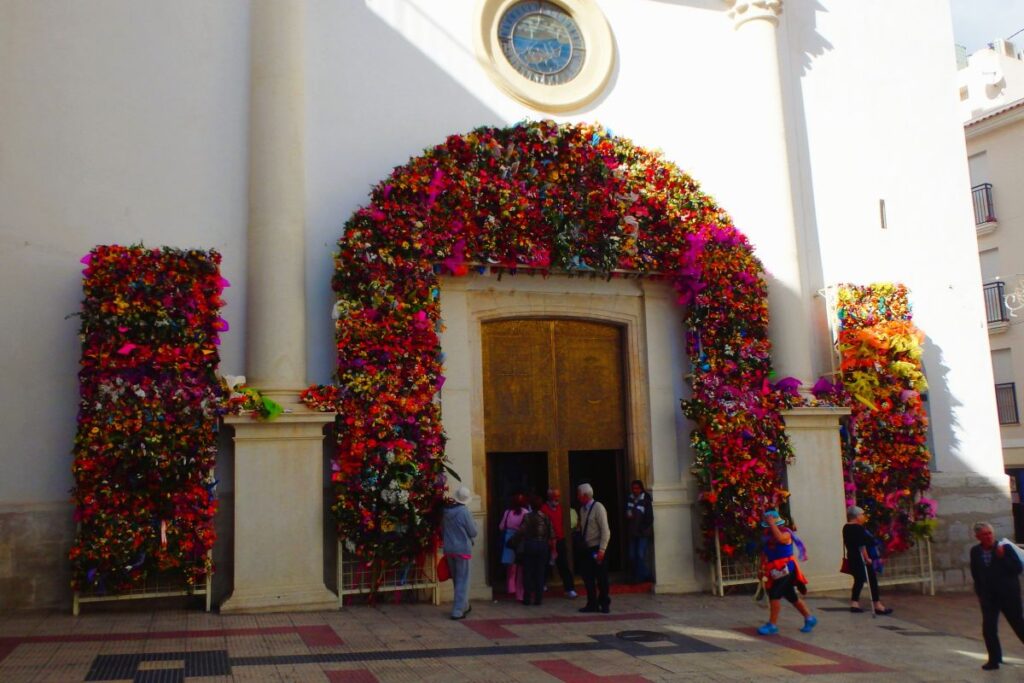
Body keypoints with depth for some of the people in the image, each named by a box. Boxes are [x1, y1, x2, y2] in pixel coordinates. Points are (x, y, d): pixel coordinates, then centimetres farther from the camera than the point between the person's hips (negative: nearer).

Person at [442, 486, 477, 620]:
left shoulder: (446, 511, 3)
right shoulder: (464, 511, -15)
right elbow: (473, 532, -9)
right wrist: (473, 524, 11)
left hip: (448, 549, 6)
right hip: (462, 549, -6)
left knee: (456, 580, 19)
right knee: (462, 581, 2)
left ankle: (464, 606, 33)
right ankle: (458, 611, -2)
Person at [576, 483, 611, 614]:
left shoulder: (598, 508, -13)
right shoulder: (582, 509, 9)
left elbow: (605, 531, -16)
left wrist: (601, 550, -19)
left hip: (597, 549, -7)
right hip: (587, 549, 7)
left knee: (601, 578, 2)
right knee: (588, 577, 8)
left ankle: (604, 604, 15)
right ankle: (592, 604, 18)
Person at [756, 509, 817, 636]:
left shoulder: (785, 533, -13)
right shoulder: (767, 535, 7)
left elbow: (780, 538, -38)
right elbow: (764, 552, 15)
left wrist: (772, 524, -32)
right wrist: (762, 567, 10)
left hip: (785, 569, -8)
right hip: (775, 571, 8)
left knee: (775, 594, -15)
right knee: (791, 596, 14)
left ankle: (773, 624, -8)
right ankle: (809, 618, 29)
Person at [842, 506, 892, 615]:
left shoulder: (846, 528, 11)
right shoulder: (858, 528, -19)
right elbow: (861, 545, -24)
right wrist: (867, 558, -21)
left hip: (853, 559, 9)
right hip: (861, 560, -9)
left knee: (859, 580, 15)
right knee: (872, 581, -1)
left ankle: (854, 603, 13)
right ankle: (877, 605, 2)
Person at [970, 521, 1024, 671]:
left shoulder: (1005, 548, -9)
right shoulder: (975, 552, 1)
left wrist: (1002, 557, -25)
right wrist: (980, 593, 7)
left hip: (1008, 595, -3)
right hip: (988, 597, 3)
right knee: (988, 629, -1)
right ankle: (994, 659, 11)